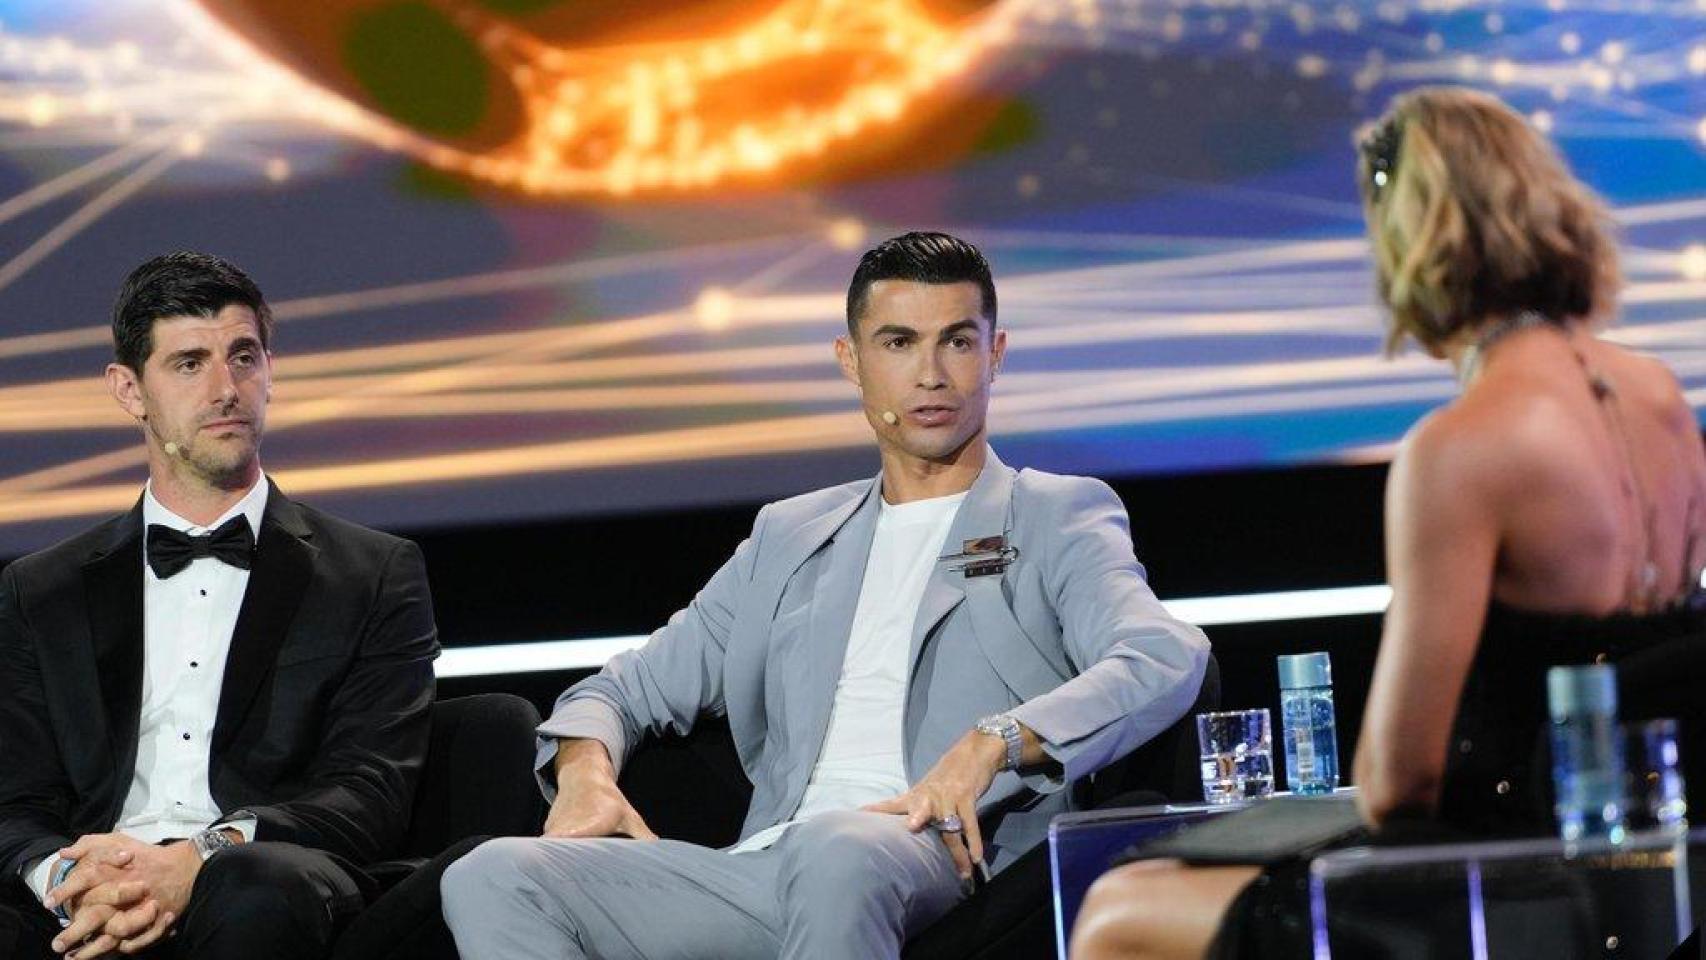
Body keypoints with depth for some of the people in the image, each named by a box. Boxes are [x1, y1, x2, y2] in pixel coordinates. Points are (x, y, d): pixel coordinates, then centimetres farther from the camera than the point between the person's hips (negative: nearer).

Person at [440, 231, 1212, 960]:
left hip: (936, 864, -5)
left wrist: (992, 744, -22)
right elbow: (631, 687, 29)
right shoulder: (791, 536, 29)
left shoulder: (1059, 519, 14)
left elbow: (1168, 660, -5)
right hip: (762, 869, 5)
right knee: (492, 876, -19)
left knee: (836, 856, -42)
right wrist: (585, 768, 3)